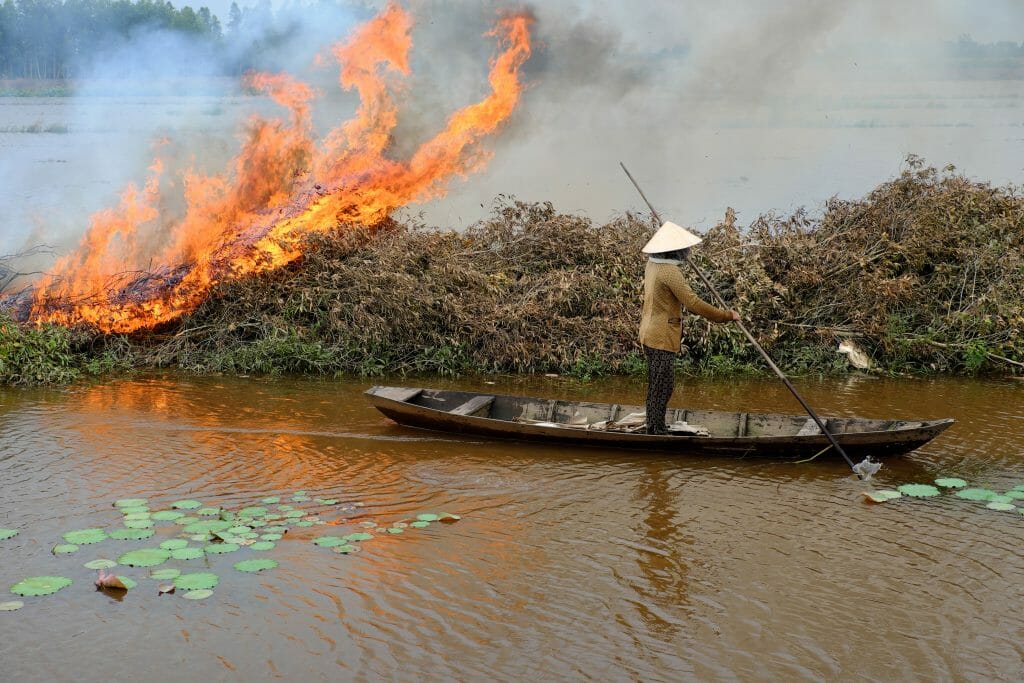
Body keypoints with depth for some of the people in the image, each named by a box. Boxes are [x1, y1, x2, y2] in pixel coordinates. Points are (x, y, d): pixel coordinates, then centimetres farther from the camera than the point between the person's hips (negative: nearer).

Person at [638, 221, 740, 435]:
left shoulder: (652, 264, 8)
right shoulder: (670, 271, -21)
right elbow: (693, 303, -24)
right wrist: (726, 315, -17)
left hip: (651, 334, 10)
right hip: (662, 336, -10)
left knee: (656, 384, 17)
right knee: (664, 385, -4)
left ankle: (653, 428, 25)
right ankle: (657, 430, 1)